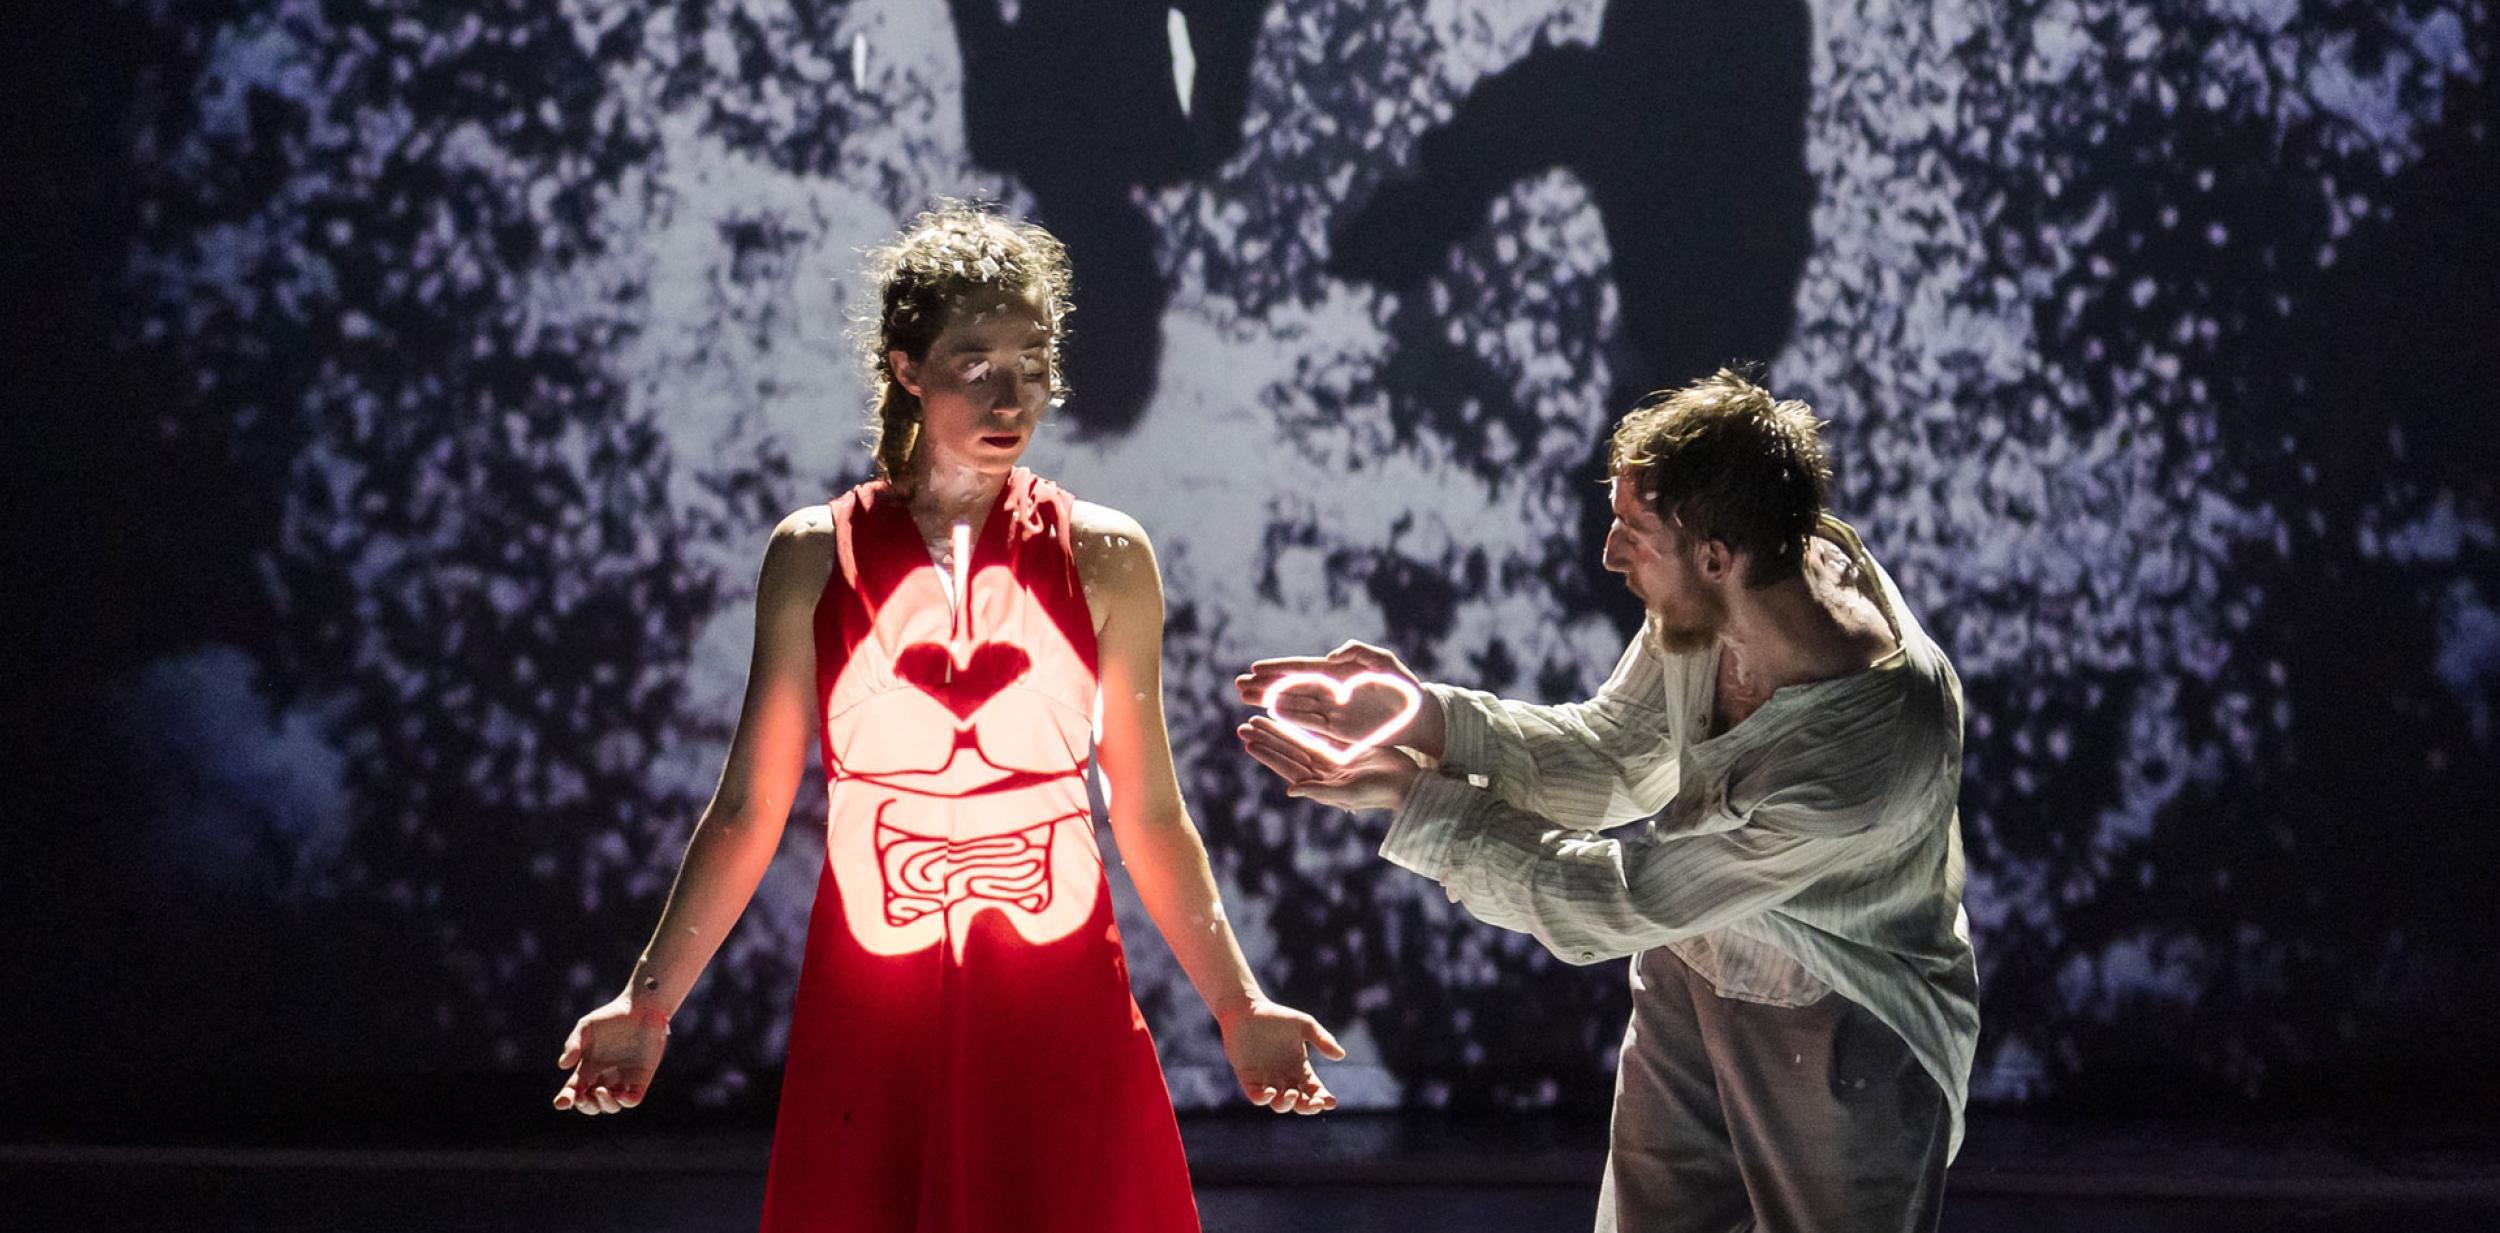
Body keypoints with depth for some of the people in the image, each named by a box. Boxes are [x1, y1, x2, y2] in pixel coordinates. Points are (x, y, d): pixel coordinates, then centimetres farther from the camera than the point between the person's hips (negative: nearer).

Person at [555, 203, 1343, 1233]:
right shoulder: (815, 557, 2)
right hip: (870, 1020, 0)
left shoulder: (1103, 558, 2)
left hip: (1060, 1008, 0)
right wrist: (648, 1001, 2)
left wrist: (1239, 1006, 2)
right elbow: (750, 809, 5)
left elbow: (1150, 815, 5)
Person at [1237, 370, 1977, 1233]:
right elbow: (1604, 755, -2)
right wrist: (1423, 716, -16)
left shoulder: (1871, 745, -38)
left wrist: (1410, 795, -23)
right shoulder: (1724, 593, -18)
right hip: (1694, 967, 7)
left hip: (1848, 1041, -7)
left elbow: (1612, 904, -28)